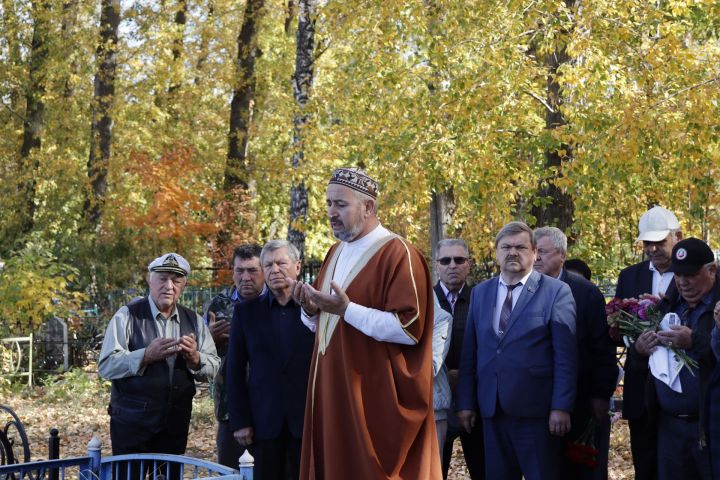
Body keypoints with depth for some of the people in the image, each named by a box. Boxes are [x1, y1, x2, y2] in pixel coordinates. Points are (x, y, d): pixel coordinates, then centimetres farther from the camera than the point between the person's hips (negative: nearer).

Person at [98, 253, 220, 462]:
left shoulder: (194, 321, 9)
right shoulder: (127, 316, -4)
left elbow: (213, 369, 4)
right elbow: (105, 366, -13)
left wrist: (194, 358, -18)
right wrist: (146, 356, -25)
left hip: (176, 426, 4)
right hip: (132, 425, -4)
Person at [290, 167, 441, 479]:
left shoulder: (397, 254, -12)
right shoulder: (336, 253, 14)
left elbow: (410, 329, -19)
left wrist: (347, 309, -24)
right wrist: (312, 311, 0)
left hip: (375, 399, -8)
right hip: (332, 394, 8)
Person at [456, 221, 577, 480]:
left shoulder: (556, 291, -3)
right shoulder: (480, 293, 12)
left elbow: (566, 356, -7)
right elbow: (470, 353, 11)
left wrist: (561, 407, -13)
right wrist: (465, 402, 6)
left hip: (535, 409, -4)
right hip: (491, 408, 4)